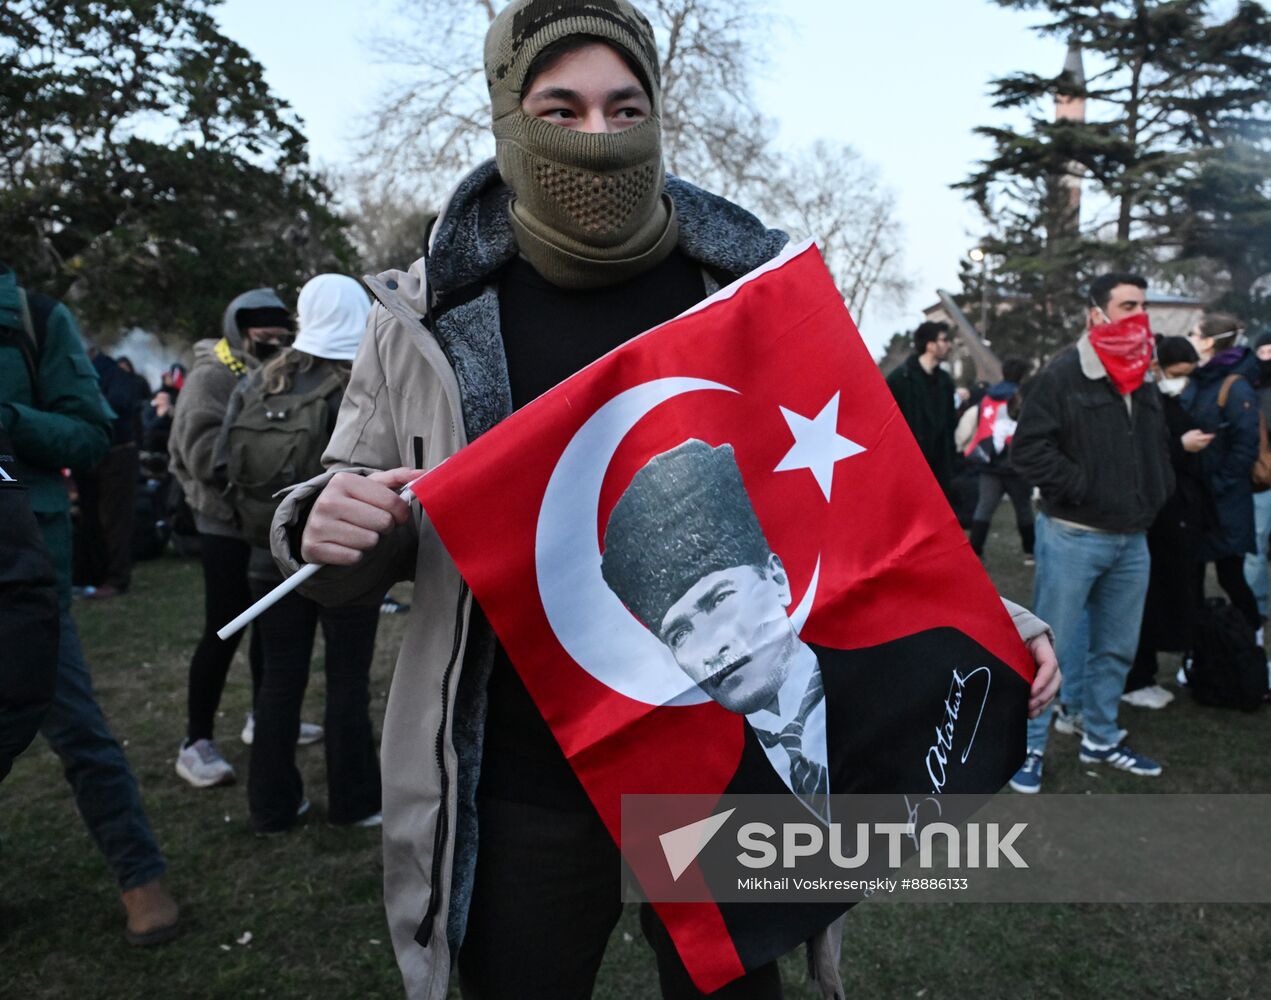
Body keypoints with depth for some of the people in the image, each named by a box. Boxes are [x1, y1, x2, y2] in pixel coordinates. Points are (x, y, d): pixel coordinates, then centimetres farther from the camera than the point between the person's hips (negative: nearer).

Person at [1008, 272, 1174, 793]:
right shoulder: (1063, 374, -9)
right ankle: (1030, 747, 11)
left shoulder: (1143, 382, 13)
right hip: (1073, 537, -7)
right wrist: (1085, 489, -17)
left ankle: (1100, 738, 31)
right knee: (1049, 648, -1)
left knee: (1117, 648, 15)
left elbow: (1158, 447, 26)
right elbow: (1029, 449, -15)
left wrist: (1156, 495, 11)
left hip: (1132, 540, 7)